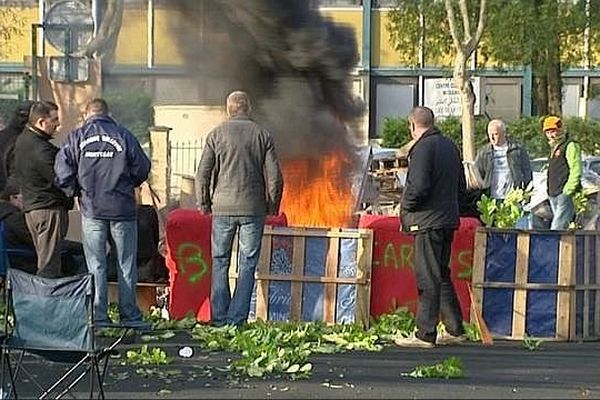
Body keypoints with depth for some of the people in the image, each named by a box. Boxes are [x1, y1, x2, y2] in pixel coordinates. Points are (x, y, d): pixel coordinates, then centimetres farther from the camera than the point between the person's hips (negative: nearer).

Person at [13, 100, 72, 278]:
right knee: (49, 266, -7)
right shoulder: (40, 149, -21)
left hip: (31, 208, 10)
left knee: (45, 260, 15)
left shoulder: (22, 140, 11)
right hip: (49, 209, -10)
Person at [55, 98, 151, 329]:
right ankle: (129, 315, 10)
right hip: (122, 208, 0)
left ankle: (98, 316, 5)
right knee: (126, 264, 7)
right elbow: (142, 169, 0)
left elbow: (62, 171, -5)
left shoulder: (76, 137, 1)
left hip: (91, 208, 1)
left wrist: (76, 192, 11)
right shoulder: (124, 136, 0)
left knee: (95, 264, 7)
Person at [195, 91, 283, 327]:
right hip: (253, 208, 0)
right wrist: (272, 206, 11)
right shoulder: (262, 135, 3)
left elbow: (203, 173, -1)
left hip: (223, 207, 0)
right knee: (248, 264, 5)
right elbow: (274, 176, 0)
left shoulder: (217, 134, 2)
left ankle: (219, 317, 6)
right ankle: (237, 318, 1)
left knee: (220, 262, 8)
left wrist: (203, 203, 10)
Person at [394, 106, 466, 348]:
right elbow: (461, 186, 18)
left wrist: (405, 207, -6)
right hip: (448, 219, 9)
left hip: (427, 220, -9)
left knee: (427, 278, -5)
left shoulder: (423, 147, -13)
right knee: (442, 274, 16)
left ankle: (426, 335, -3)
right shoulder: (449, 145, 15)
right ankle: (455, 330, 19)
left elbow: (418, 186, -21)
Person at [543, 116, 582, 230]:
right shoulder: (554, 148, 22)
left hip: (565, 195, -9)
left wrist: (568, 191, -18)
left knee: (556, 228, -16)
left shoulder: (571, 146, -7)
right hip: (553, 196, 9)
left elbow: (576, 171, -14)